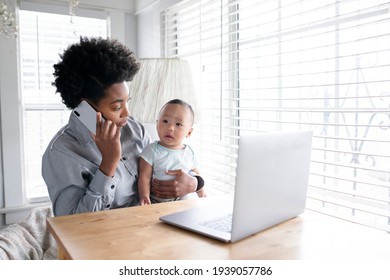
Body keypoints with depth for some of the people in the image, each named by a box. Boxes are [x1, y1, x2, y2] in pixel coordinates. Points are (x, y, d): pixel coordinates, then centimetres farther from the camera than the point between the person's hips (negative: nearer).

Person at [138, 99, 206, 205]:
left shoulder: (190, 153, 3)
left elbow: (196, 175, 18)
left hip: (184, 202, 2)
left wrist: (202, 195, 16)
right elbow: (145, 177, -10)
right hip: (156, 202, -1)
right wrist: (144, 197, -22)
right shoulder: (152, 151, -8)